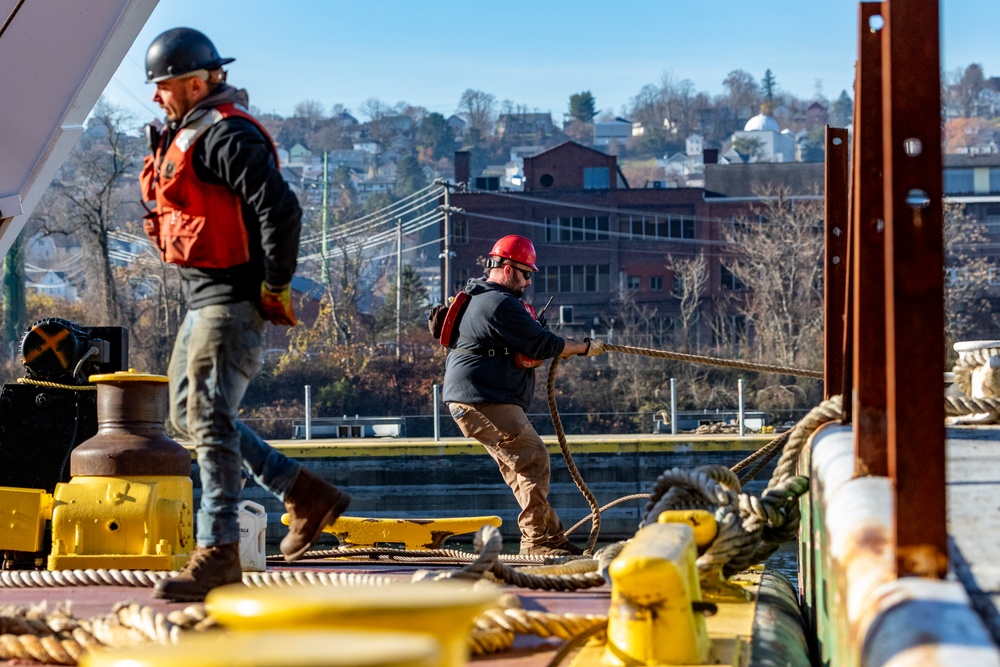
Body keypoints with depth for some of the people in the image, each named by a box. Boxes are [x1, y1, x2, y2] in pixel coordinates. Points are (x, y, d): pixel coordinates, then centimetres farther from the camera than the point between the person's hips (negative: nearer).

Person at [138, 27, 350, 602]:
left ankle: (219, 552, -7)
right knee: (190, 413, 14)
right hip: (206, 298, 11)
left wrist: (276, 287, -20)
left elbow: (280, 206, -25)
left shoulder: (225, 135, -16)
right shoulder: (186, 136, 17)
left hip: (233, 300, -11)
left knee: (210, 419, -11)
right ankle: (307, 495, 18)